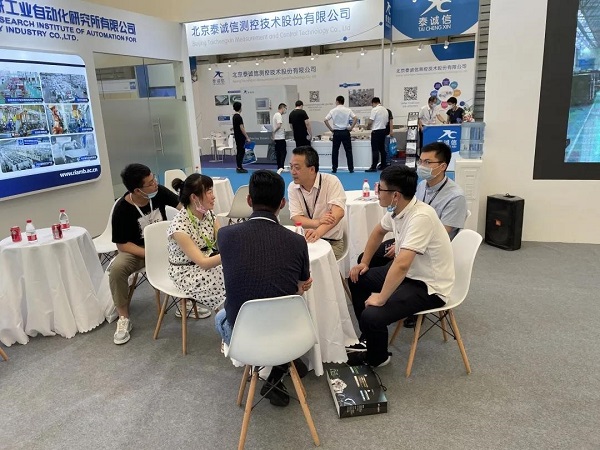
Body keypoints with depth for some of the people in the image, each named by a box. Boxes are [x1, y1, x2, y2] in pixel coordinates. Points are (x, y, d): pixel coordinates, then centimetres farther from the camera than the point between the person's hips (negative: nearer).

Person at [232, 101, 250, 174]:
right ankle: (239, 168, -7)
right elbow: (242, 128, -20)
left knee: (238, 152, 12)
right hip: (240, 137, -10)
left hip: (237, 137, 10)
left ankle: (239, 167, 15)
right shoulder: (239, 117, -17)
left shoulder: (234, 116, 14)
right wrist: (247, 138, -17)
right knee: (241, 152, -8)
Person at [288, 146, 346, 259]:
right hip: (306, 238, 3)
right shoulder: (292, 187, -1)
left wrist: (318, 231, -41)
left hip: (332, 241, -3)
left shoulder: (331, 181, -11)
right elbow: (296, 219, -9)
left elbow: (338, 213, -23)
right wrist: (318, 222, -30)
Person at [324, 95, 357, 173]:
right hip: (345, 132, 0)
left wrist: (331, 129, 0)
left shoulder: (333, 111, -2)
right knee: (348, 151, 5)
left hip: (336, 132, 0)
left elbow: (325, 120, -8)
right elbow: (355, 118, -10)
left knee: (335, 151, 8)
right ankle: (351, 169, 4)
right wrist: (351, 128, -3)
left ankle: (334, 169, 9)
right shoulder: (348, 110, -1)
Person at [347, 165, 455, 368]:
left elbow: (402, 265, -37)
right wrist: (364, 263, 12)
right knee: (357, 279, 14)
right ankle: (369, 337, 28)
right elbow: (378, 231, 17)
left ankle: (376, 357, 12)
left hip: (429, 286, -9)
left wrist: (381, 299, -28)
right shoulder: (396, 209, -4)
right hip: (408, 273, 9)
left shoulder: (421, 217, -32)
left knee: (372, 315, -23)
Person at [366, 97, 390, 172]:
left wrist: (368, 127, 5)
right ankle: (383, 165, 18)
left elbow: (370, 121, -14)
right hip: (383, 130, 8)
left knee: (375, 150, -8)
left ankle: (373, 167, -9)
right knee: (382, 148, 14)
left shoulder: (374, 110, -11)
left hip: (376, 131, -8)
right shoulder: (385, 110, 12)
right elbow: (387, 122, 15)